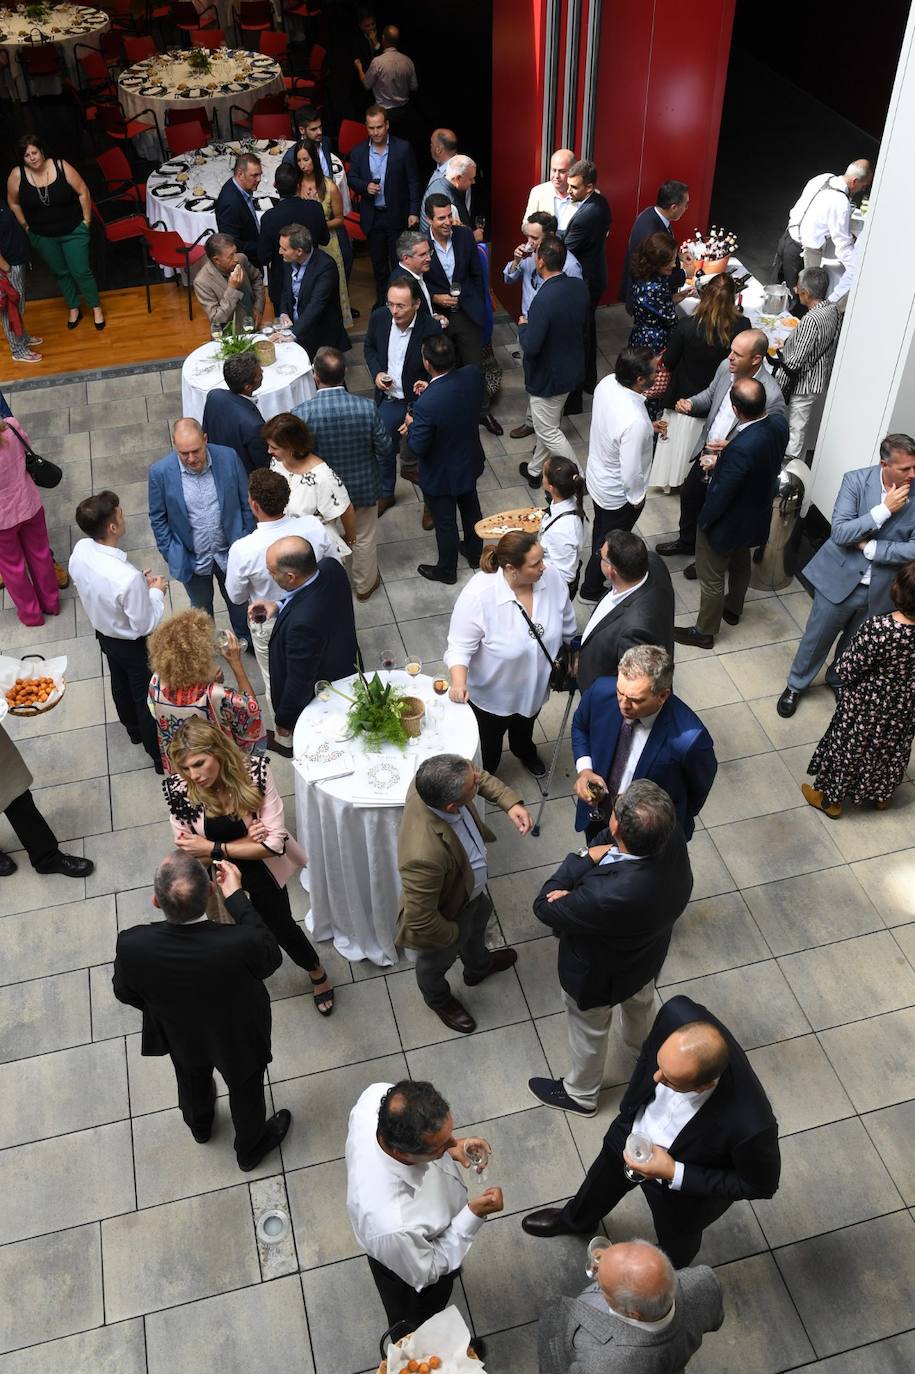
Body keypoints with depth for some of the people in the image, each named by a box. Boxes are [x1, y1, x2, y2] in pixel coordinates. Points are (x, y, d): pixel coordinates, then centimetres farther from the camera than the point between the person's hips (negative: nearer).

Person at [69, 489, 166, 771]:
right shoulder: (128, 578, -42)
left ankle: (134, 730, 60)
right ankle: (161, 755, 40)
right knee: (147, 699, 17)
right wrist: (156, 591, -13)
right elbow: (145, 625, -27)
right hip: (134, 646, -7)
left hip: (103, 634, 7)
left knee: (121, 685, 32)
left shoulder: (80, 550, -20)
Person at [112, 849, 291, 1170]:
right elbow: (271, 958, -19)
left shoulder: (131, 945, -37)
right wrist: (236, 897, -19)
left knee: (192, 1081, 37)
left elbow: (125, 993, -14)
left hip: (181, 1038, 2)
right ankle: (250, 1149, 61)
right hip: (238, 1040, -2)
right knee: (245, 1092, 31)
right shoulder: (240, 943, -44)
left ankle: (199, 1126, 69)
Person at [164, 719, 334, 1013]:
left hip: (263, 869, -1)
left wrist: (213, 849, -33)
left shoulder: (254, 770, -33)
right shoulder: (178, 789, -29)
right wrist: (244, 842, -30)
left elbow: (275, 842, -30)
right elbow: (188, 854, -20)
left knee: (281, 927, 20)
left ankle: (317, 974, 52)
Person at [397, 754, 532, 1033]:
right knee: (437, 963, 29)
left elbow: (482, 777, -7)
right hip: (448, 916, -6)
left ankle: (478, 966, 70)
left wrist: (509, 802, -21)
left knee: (479, 921, 37)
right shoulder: (425, 856, -51)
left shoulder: (432, 784, -31)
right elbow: (421, 921, -36)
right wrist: (452, 936, -17)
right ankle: (438, 999, 63)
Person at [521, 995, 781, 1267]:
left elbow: (761, 1183, -23)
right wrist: (630, 1102, 0)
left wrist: (675, 1174, -28)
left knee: (676, 1239, 31)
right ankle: (575, 1220, 69)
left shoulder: (750, 1124, -46)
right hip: (632, 1132, 3)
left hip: (686, 1187, -3)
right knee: (601, 1183, 34)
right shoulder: (678, 1016, -37)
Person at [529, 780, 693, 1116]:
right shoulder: (672, 837, -31)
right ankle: (642, 1049, 71)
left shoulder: (606, 897, -49)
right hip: (645, 955, 6)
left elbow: (544, 908, -29)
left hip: (600, 973, -6)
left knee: (589, 1031, 26)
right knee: (640, 1002, 38)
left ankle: (580, 1094, 57)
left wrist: (587, 859, -25)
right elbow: (607, 838, -13)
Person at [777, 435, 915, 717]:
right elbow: (839, 533, -22)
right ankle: (796, 685, 41)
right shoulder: (856, 481, -16)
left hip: (880, 590, 2)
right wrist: (884, 510, -28)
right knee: (817, 639, 17)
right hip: (839, 579, -1)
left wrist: (869, 547, -19)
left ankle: (838, 680, 52)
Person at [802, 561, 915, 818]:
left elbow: (846, 672, -24)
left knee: (850, 747, 20)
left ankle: (830, 799, 42)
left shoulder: (878, 629, -36)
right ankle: (882, 795, 54)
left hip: (867, 705, -4)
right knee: (892, 749, 29)